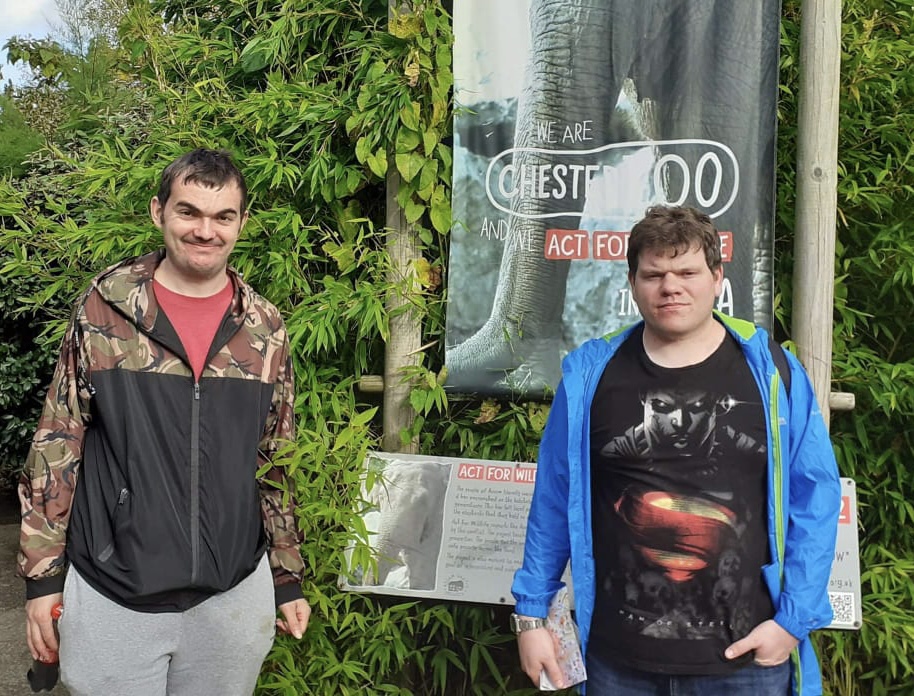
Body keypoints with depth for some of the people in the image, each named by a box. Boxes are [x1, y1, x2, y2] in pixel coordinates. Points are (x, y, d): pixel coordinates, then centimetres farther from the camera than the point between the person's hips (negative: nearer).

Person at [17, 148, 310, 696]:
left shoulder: (266, 329, 1)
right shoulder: (103, 310, -5)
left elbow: (279, 462, 7)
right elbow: (56, 446, -2)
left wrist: (288, 579, 9)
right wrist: (42, 575, -3)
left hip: (235, 596, 2)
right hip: (109, 596, -2)